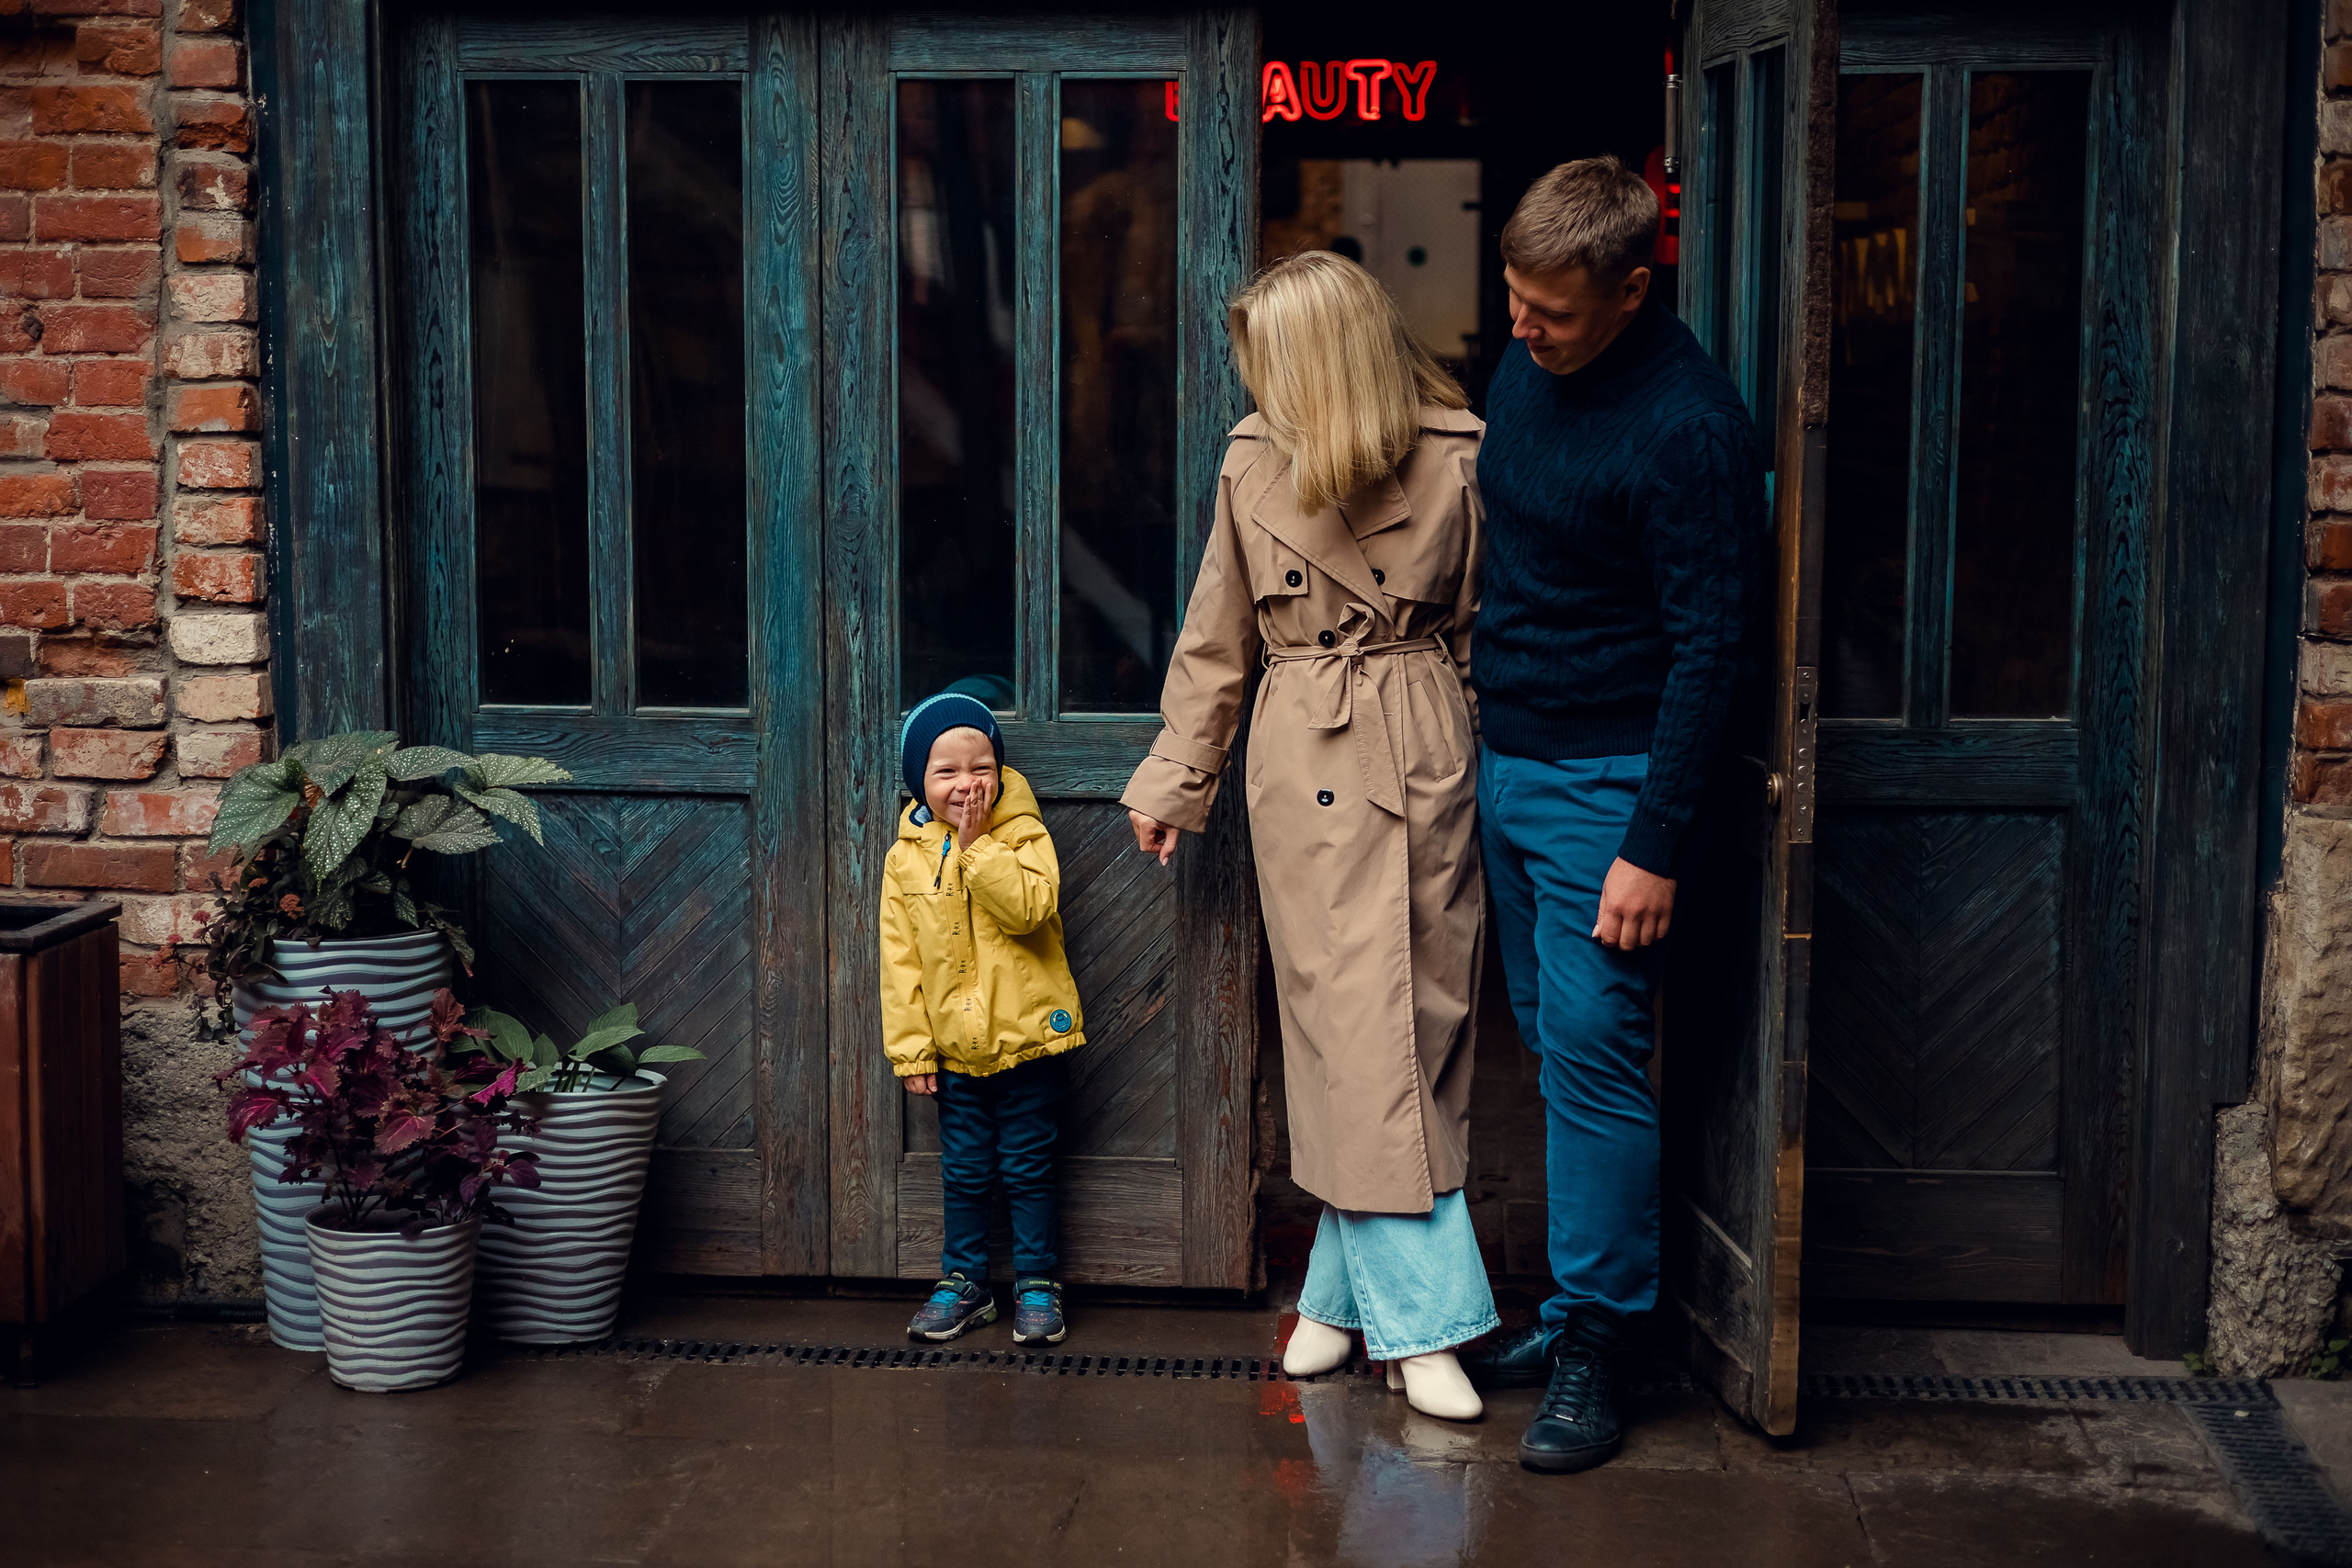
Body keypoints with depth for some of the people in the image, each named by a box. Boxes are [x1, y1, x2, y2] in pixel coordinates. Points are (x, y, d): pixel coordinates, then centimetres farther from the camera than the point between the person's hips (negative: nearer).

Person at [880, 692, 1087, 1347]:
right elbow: (900, 959, 2)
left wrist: (976, 846, -25)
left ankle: (1037, 1284, 19)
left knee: (1029, 1167, 7)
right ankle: (964, 1281, 26)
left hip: (1026, 1037, -2)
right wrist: (910, 1047, -1)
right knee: (965, 1171, 13)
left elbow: (1030, 906, -26)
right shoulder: (906, 857, 0)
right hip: (954, 1047, 3)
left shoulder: (1023, 835, -7)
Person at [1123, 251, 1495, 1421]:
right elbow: (1217, 639, 11)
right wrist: (1175, 781, 12)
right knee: (1355, 1033, -4)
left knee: (1420, 1028, 3)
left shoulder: (1457, 459, -2)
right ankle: (1422, 1319, 0)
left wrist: (1494, 776, 2)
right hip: (1305, 765, 0)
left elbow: (1484, 631, 4)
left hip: (1426, 755, 0)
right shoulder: (1255, 464, 4)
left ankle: (1347, 1290, 17)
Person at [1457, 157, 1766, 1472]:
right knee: (1551, 1039, 12)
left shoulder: (1690, 426, -19)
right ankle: (1577, 1308, 22)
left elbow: (1711, 647, -18)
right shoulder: (1527, 366, 6)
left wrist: (1656, 845, -19)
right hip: (1506, 764, 8)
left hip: (1606, 783, -8)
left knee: (1593, 1054, -6)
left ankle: (1598, 1350, 4)